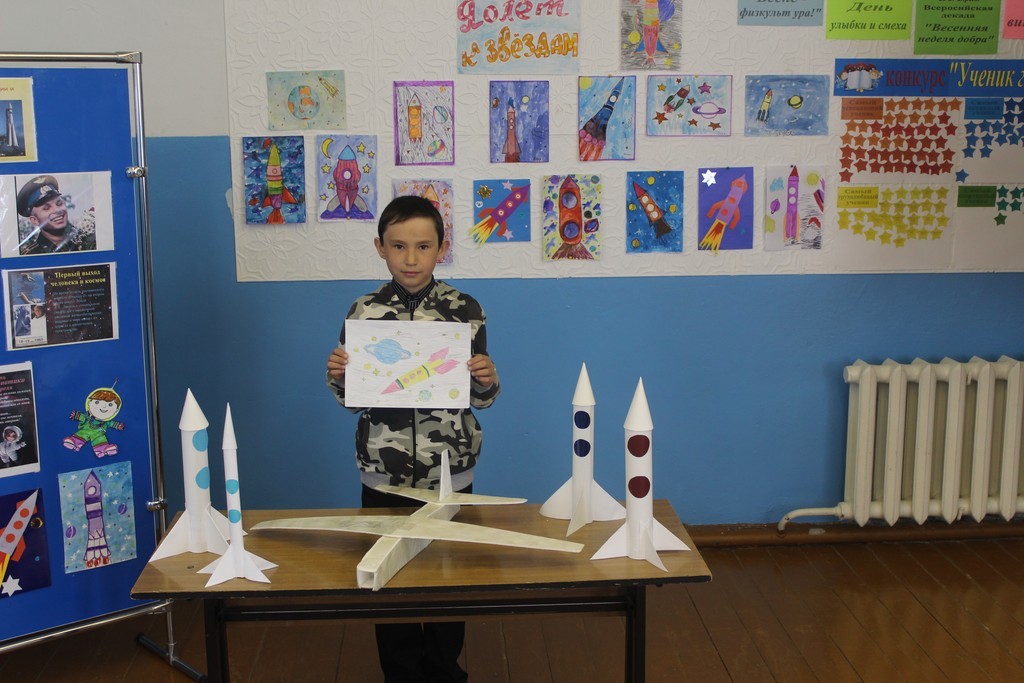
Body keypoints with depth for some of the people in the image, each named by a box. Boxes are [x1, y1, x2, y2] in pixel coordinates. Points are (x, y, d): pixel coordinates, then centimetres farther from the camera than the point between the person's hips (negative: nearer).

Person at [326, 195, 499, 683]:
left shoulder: (465, 310, -4)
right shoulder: (364, 312, -3)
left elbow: (480, 399, 2)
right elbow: (352, 399, 4)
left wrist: (487, 380, -19)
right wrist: (336, 376, -16)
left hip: (450, 472, 0)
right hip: (383, 475, 0)